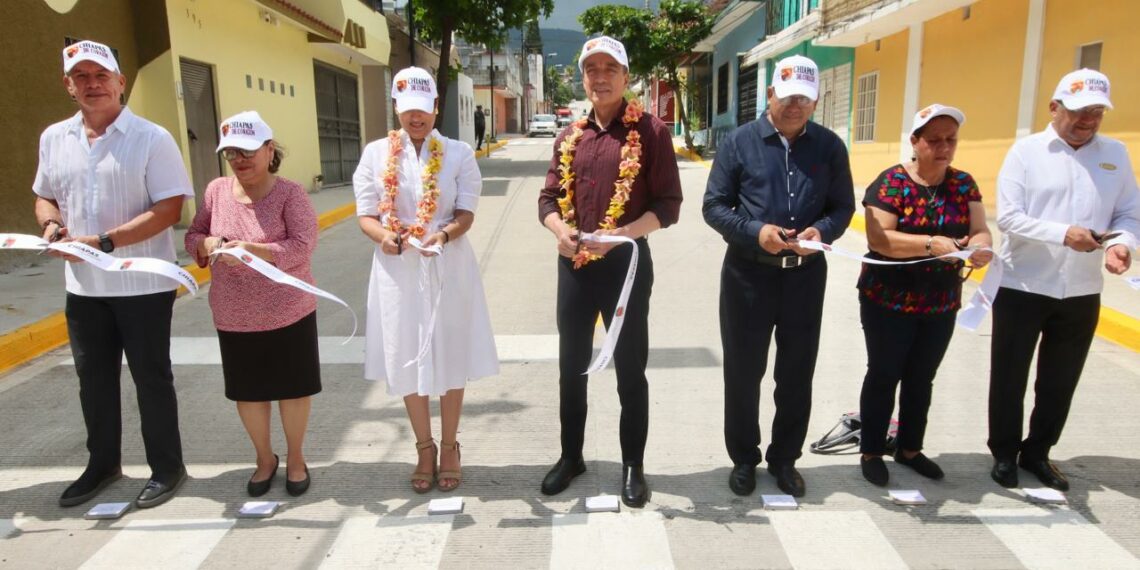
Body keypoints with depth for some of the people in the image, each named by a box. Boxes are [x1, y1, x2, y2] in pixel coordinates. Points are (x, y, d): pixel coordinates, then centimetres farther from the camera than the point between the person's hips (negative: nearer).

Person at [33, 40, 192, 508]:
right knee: (93, 380, 16)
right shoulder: (54, 138, 8)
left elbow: (169, 209, -16)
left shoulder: (152, 138, -10)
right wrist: (52, 224, -4)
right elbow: (45, 197, 19)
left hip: (143, 284, -5)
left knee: (151, 378, 5)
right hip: (83, 286, 6)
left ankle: (167, 467, 21)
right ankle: (103, 464, 34)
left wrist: (104, 242, -22)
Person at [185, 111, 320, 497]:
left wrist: (253, 250, -31)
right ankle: (264, 458, 37)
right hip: (234, 317, 4)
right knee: (249, 392, 15)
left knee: (294, 387, 10)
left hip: (289, 313, -3)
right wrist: (207, 244, -15)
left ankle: (295, 458, 31)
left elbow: (303, 246, -19)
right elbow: (192, 236, 8)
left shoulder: (290, 193, -11)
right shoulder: (217, 191, 1)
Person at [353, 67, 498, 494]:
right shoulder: (375, 154, 4)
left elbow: (466, 214, -5)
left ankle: (449, 447, 26)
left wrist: (443, 234, -26)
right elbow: (366, 216, 2)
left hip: (448, 268, -1)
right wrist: (384, 237, -20)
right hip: (398, 270, 1)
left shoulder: (459, 153, 1)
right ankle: (425, 448, 26)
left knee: (450, 357, 7)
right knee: (407, 359, 8)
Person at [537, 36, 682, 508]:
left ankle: (633, 466, 21)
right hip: (574, 264, 5)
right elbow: (548, 198, 10)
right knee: (572, 367, 14)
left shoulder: (650, 131, -5)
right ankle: (571, 456, 31)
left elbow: (668, 204, -9)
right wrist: (561, 231, -12)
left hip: (626, 262, -4)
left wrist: (620, 234, -23)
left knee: (630, 369, 6)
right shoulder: (569, 138, 9)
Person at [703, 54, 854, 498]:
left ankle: (784, 458, 30)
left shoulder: (829, 146, 4)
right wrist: (755, 232, -20)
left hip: (805, 275, 2)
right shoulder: (740, 141, -3)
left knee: (797, 374, 11)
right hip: (749, 274, -2)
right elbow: (714, 206, -3)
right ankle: (744, 459, 26)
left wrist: (822, 231, -15)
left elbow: (843, 207, 7)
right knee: (743, 372, 8)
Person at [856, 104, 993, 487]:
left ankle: (910, 449, 34)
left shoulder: (964, 183, 4)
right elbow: (878, 238, -22)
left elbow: (980, 231, -3)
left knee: (922, 379, 17)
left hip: (941, 305, 5)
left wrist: (980, 247, -26)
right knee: (884, 376, 7)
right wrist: (931, 244, -33)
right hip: (889, 302, -5)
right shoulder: (891, 182, -13)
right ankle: (871, 452, 22)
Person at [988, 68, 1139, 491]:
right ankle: (1004, 454, 24)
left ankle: (1037, 453, 31)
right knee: (1009, 377, 7)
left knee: (1060, 381, 14)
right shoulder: (1026, 151, -5)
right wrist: (1063, 233, -25)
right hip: (1021, 287, -3)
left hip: (1082, 292, 4)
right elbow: (1008, 217, -13)